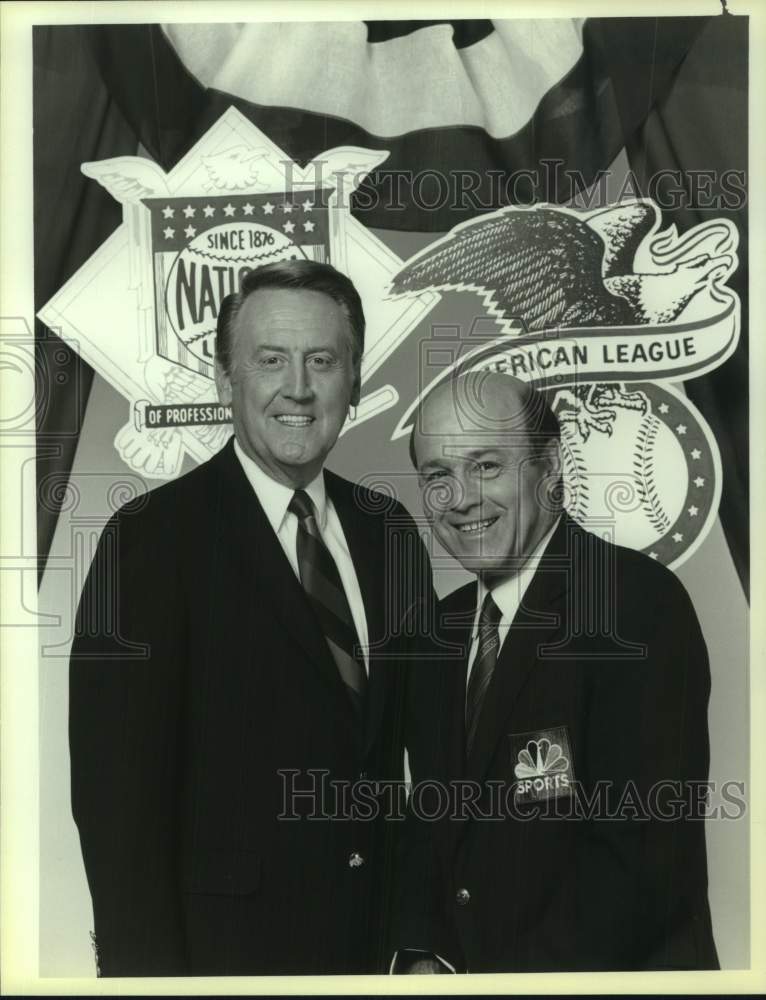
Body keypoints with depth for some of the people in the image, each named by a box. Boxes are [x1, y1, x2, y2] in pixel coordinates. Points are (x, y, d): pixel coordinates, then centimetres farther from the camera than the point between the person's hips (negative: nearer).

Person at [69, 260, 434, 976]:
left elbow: (417, 738, 4)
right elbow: (116, 791, -15)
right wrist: (148, 967, -13)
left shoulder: (388, 529, 0)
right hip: (223, 944, -4)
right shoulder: (152, 536, -16)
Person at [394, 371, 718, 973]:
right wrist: (420, 953, -6)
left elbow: (646, 850, -24)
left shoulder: (640, 604, -21)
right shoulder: (446, 626, 2)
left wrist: (509, 975, -19)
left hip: (617, 966, -5)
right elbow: (435, 813, 7)